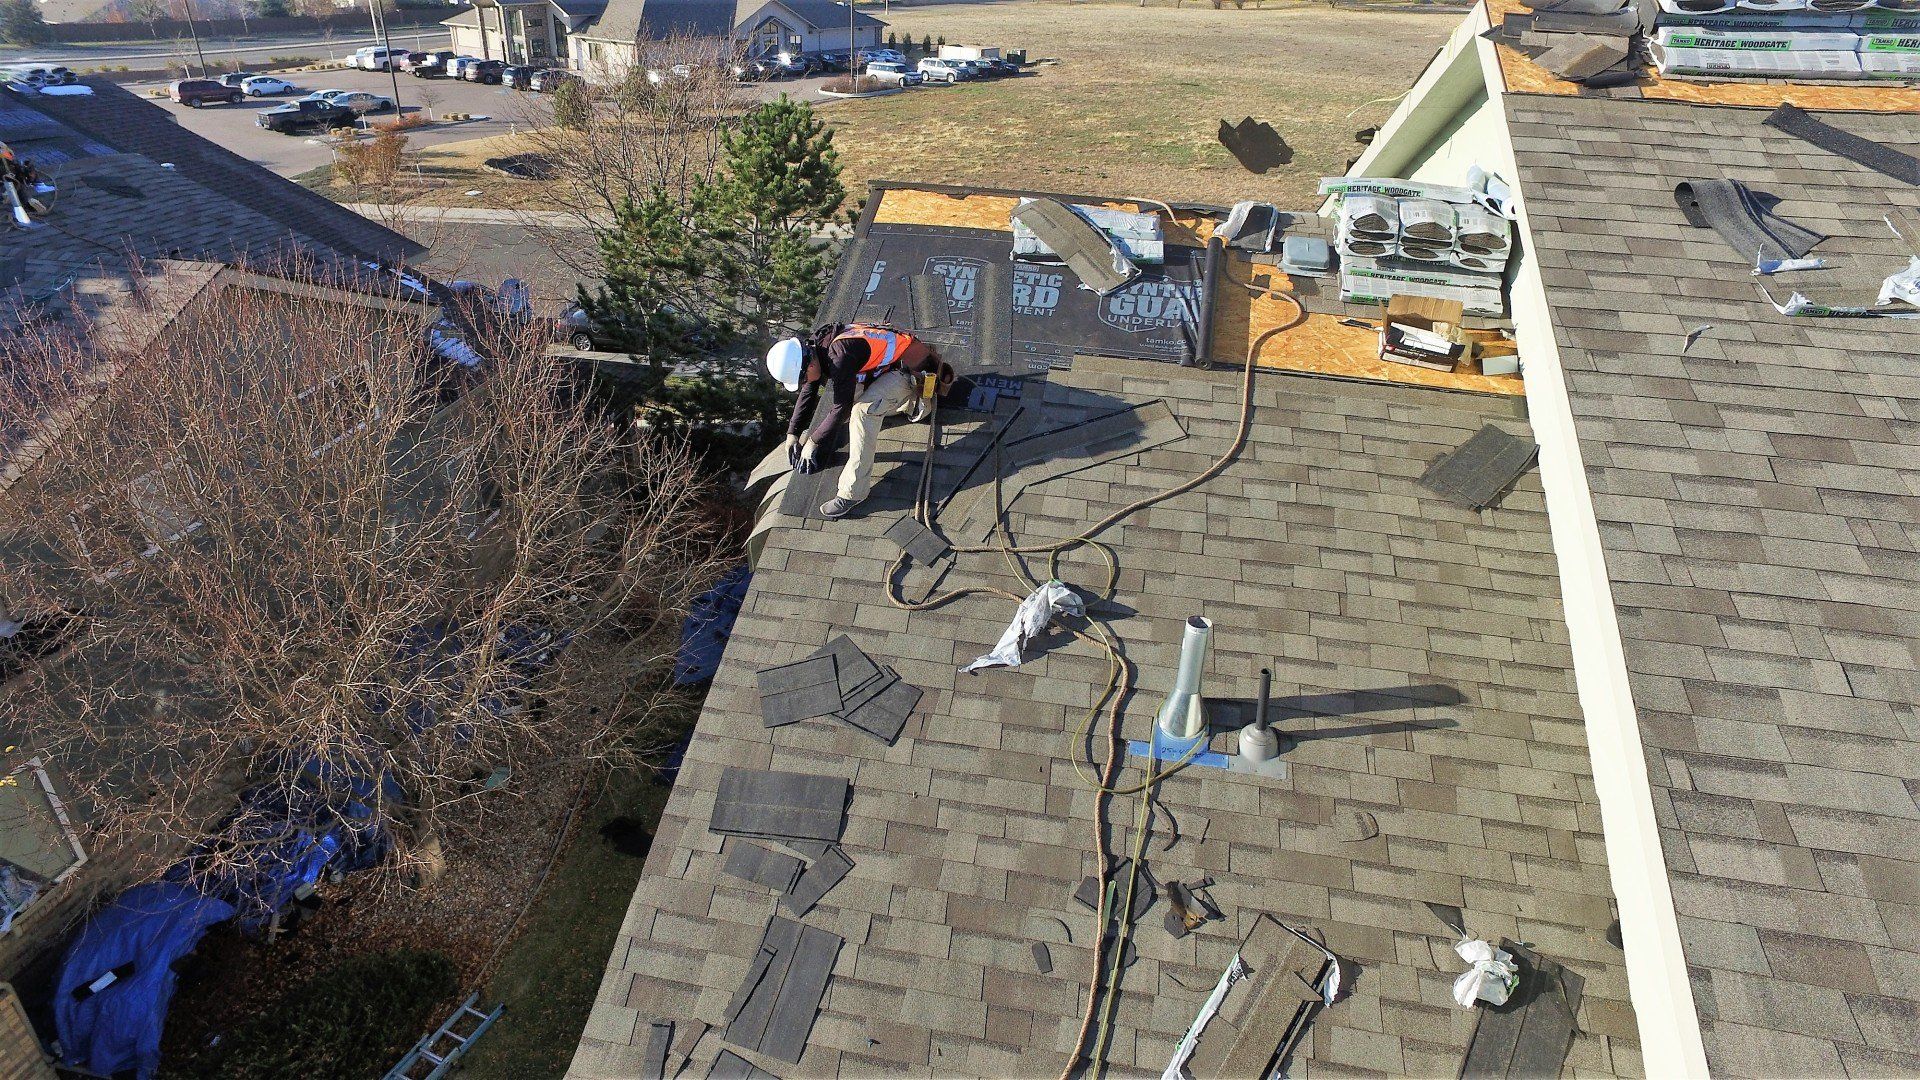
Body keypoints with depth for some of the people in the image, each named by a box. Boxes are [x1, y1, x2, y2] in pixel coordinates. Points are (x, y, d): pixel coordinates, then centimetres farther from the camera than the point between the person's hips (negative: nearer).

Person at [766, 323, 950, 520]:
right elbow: (807, 395, 10)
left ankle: (852, 492, -27)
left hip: (911, 368, -10)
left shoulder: (840, 356, -31)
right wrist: (792, 433, 7)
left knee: (863, 410, -28)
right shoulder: (813, 349, -3)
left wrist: (813, 442, -17)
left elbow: (842, 407, -25)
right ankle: (913, 401, 31)